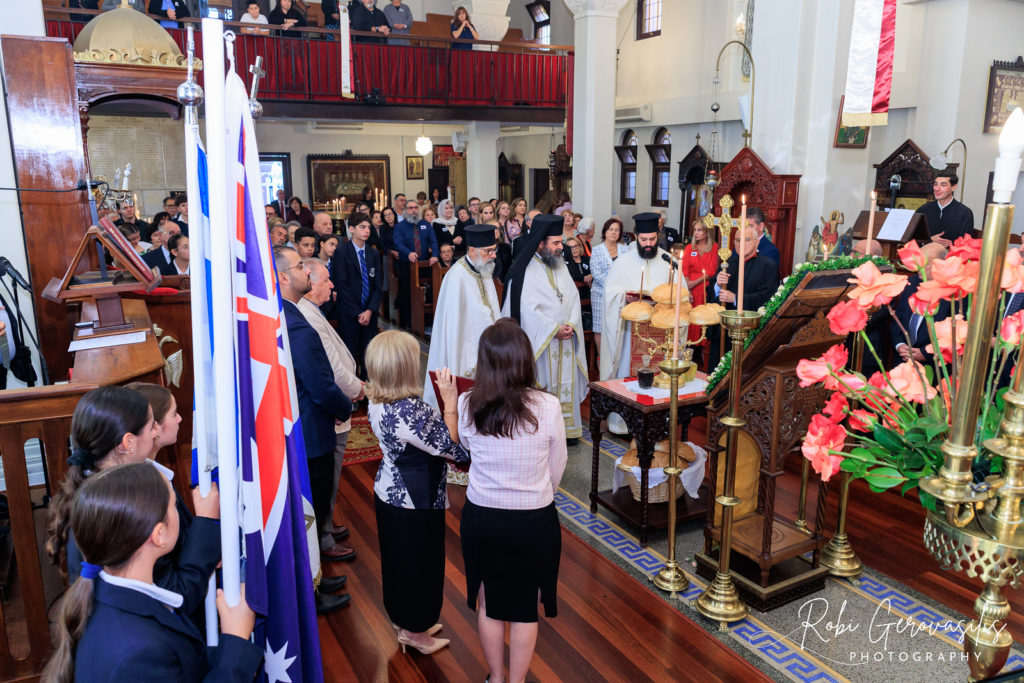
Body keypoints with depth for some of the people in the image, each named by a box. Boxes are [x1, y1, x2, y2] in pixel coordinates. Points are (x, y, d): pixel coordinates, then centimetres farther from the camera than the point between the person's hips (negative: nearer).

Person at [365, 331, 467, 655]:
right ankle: (415, 632, 33)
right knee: (420, 563, 13)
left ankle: (402, 620, 45)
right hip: (415, 502, -8)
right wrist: (450, 401, -21)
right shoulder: (411, 410, -33)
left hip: (388, 493, 8)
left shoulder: (377, 403, -4)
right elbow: (452, 447, -23)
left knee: (397, 558, 24)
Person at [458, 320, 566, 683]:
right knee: (526, 608, 19)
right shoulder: (548, 407, -19)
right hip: (535, 521, -1)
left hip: (481, 518, 2)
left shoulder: (466, 405, -15)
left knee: (489, 602, 23)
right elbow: (557, 466, -5)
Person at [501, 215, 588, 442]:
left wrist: (571, 325, -10)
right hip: (539, 340, -6)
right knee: (542, 385, 1)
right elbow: (527, 308, -17)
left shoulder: (560, 265, 10)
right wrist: (554, 329, -17)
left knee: (566, 382, 11)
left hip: (566, 338, 6)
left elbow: (573, 297, 6)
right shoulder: (524, 271, -12)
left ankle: (566, 427, 22)